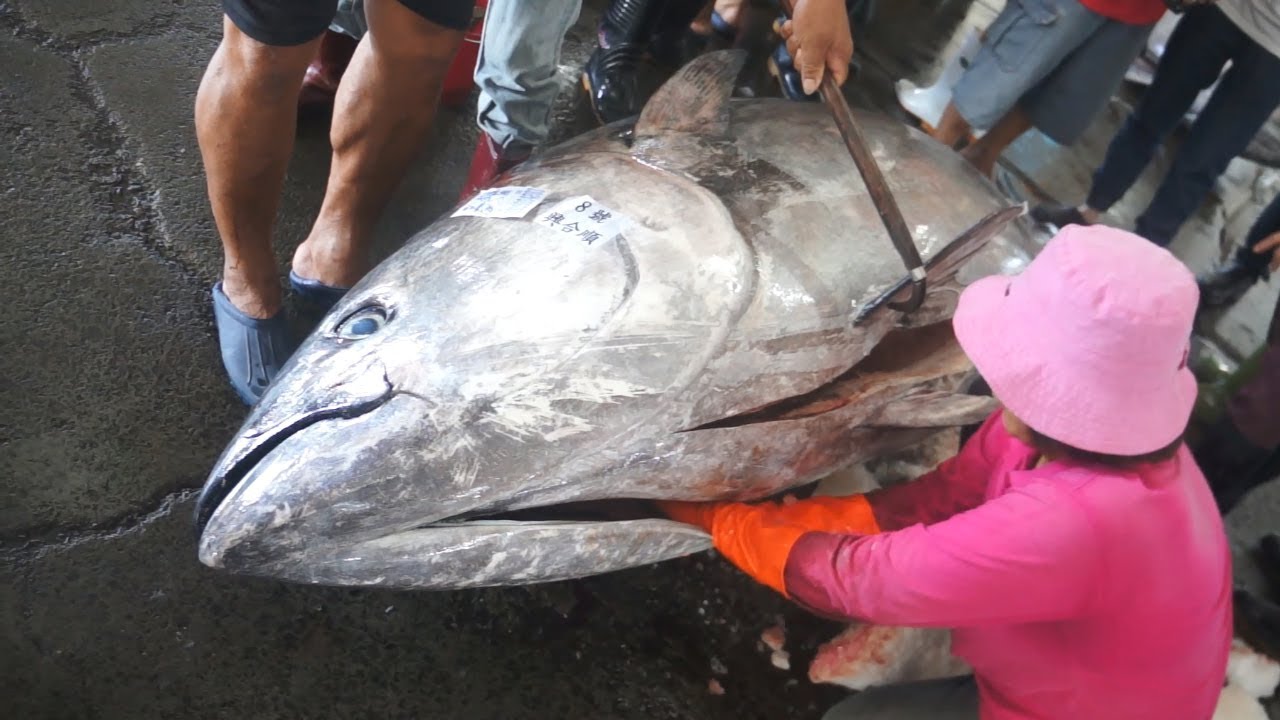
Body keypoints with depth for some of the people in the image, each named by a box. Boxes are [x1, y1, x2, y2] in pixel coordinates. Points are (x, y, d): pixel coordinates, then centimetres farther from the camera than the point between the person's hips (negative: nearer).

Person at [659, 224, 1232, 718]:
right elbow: (932, 503, -10)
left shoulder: (1069, 523, -41)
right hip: (1074, 667, 7)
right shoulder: (1082, 423, -16)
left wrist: (713, 515, -19)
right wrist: (766, 518, -17)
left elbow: (859, 579, -33)